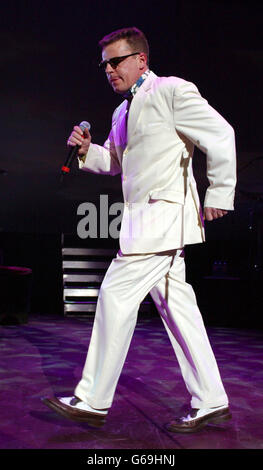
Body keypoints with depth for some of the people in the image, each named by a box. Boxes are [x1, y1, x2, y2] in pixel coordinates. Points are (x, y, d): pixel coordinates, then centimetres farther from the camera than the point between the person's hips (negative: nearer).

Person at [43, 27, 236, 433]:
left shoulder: (172, 91, -6)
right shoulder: (122, 112, 20)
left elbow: (221, 135, -10)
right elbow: (115, 162, 30)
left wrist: (219, 194, -11)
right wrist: (88, 151, 9)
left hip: (164, 214, -9)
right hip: (144, 220, 9)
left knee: (116, 296, -10)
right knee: (176, 306, 7)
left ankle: (93, 401, -1)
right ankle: (211, 402, 14)